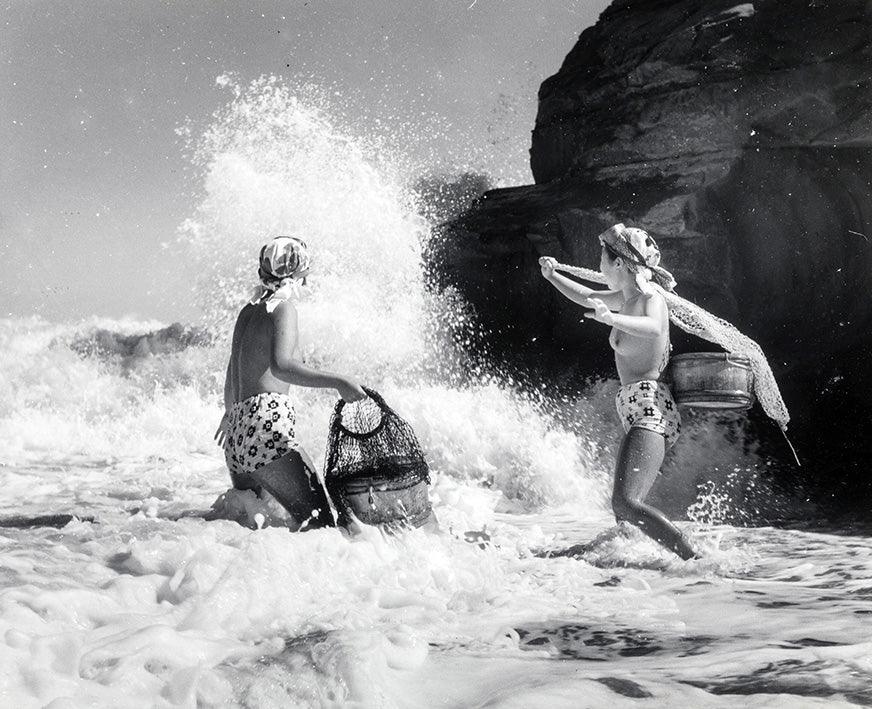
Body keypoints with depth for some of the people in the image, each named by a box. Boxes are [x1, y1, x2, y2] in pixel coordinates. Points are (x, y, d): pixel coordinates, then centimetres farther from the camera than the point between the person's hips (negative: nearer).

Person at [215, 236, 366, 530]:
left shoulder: (248, 311, 21)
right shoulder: (283, 308, -3)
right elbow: (280, 366, -20)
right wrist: (336, 381, -23)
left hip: (237, 432, 9)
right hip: (266, 428, -9)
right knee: (319, 520, -16)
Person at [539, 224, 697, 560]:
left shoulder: (650, 299, -11)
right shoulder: (629, 297, 16)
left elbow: (653, 328, -35)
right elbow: (587, 298, 34)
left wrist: (611, 318, -51)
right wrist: (553, 276, 22)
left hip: (650, 409, -10)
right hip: (641, 412, 10)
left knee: (626, 502, -25)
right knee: (624, 506, 16)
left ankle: (696, 561, -25)